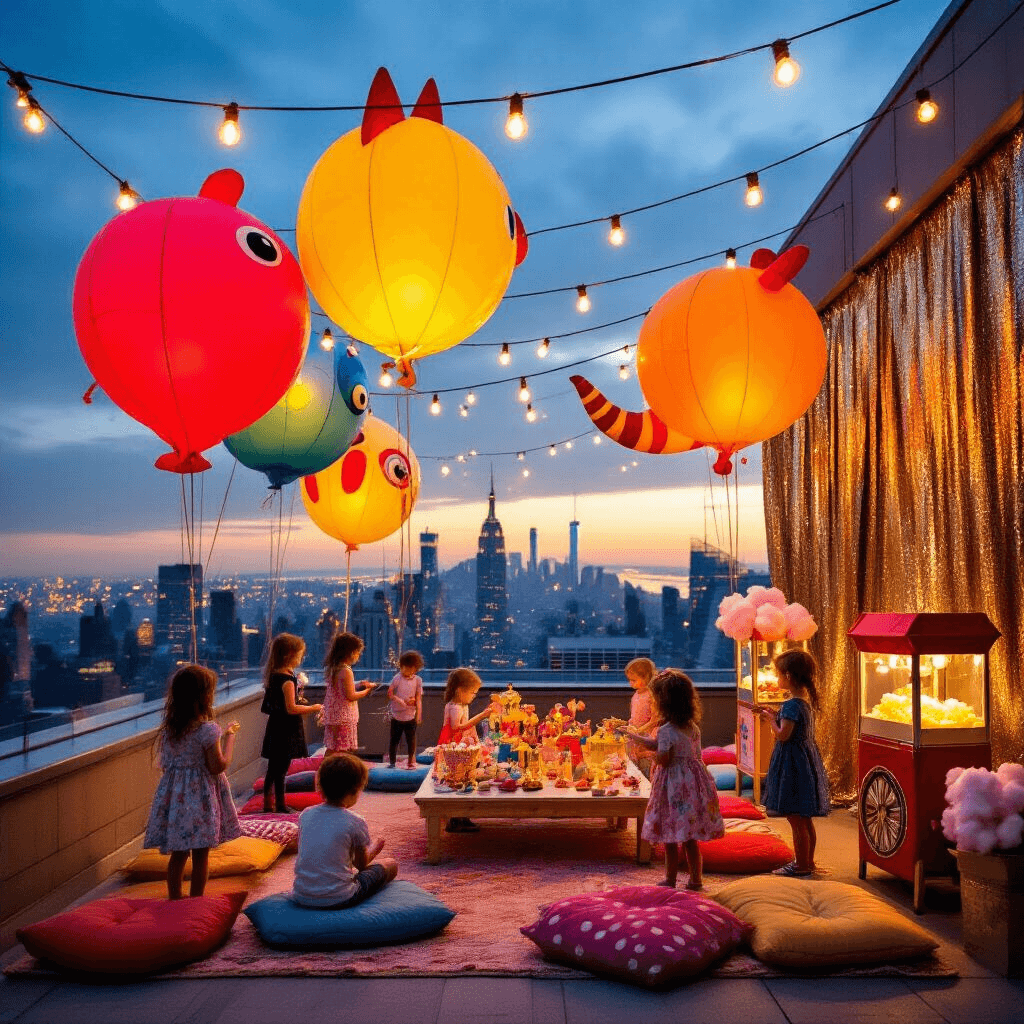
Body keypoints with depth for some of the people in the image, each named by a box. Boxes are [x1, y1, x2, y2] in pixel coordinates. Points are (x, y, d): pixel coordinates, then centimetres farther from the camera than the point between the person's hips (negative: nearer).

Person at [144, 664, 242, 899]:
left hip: (174, 793, 6)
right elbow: (218, 766, -15)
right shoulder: (208, 730, -19)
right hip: (201, 797, -6)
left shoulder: (168, 728, 1)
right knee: (201, 855, 7)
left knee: (178, 853, 14)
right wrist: (229, 736, -5)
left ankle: (174, 900, 21)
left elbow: (164, 764, 10)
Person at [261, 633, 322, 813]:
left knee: (273, 767, 14)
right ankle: (280, 804, 8)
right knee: (281, 768, 0)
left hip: (276, 726, 9)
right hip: (286, 730, -9)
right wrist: (312, 709, -11)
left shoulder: (273, 675, 6)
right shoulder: (287, 679, -21)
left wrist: (301, 706, 18)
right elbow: (291, 708, -21)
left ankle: (267, 803, 21)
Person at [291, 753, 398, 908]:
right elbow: (361, 864, 4)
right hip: (338, 899, -7)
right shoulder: (355, 822, -12)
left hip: (301, 897, 7)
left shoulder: (305, 815, 2)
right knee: (390, 865, 14)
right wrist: (374, 848, 27)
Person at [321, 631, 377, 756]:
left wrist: (358, 685, 15)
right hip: (344, 717, -9)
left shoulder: (331, 669, 9)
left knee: (331, 749, 13)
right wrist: (367, 690, -4)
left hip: (331, 717, 9)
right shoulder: (346, 671, -17)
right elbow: (351, 696, -17)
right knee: (342, 751, -5)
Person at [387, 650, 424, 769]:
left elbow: (419, 698, 2)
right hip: (397, 715, -1)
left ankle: (411, 761, 15)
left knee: (411, 740, 4)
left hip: (410, 716, 1)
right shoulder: (397, 678, -5)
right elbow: (390, 693, -4)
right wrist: (399, 700, -20)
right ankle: (392, 761, 17)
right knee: (394, 740, 6)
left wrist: (419, 714, -5)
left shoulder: (417, 680, 0)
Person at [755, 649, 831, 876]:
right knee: (805, 819, 18)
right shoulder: (806, 701, 8)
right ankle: (808, 862, 28)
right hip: (806, 761, 10)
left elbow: (783, 735, -24)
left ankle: (802, 866, 8)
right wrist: (773, 713, 12)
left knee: (796, 819, 0)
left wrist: (770, 719, -9)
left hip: (793, 764, -10)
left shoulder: (792, 705, -21)